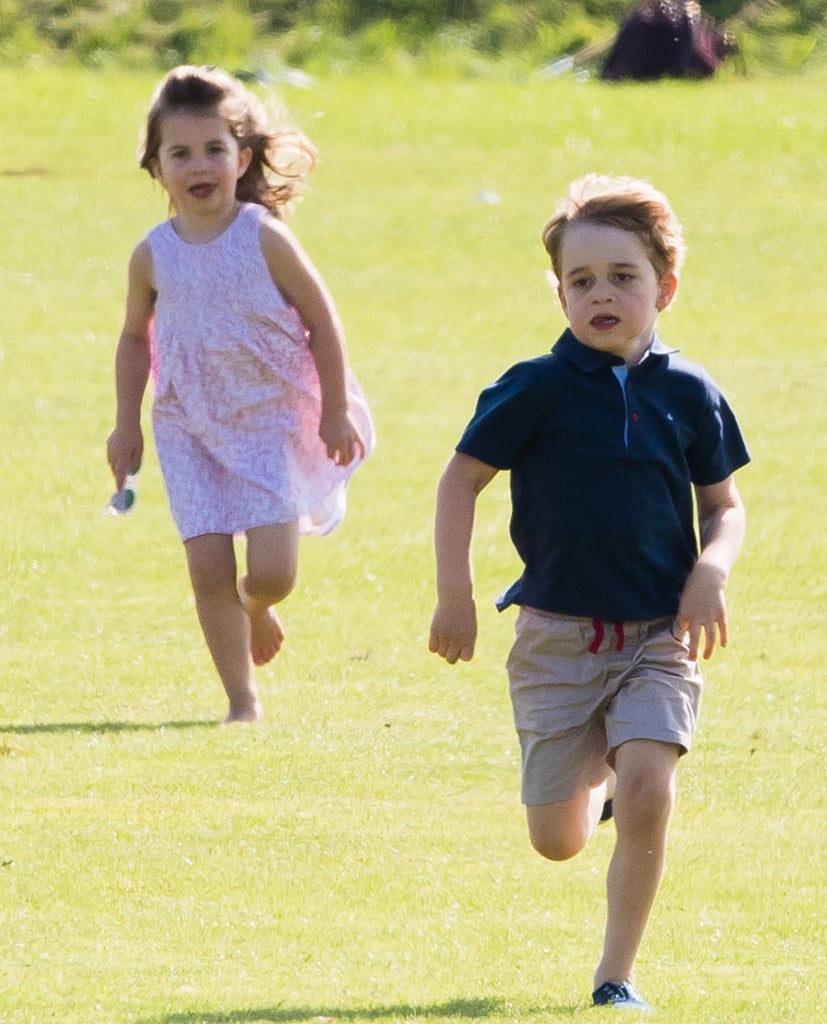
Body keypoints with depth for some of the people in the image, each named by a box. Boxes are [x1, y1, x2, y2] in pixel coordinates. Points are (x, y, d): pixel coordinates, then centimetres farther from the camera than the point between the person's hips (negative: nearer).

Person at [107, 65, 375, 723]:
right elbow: (135, 338, 11)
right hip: (191, 430, 2)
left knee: (273, 571, -10)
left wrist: (336, 411, -2)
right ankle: (242, 700, 8)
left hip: (274, 421, -2)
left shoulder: (264, 238, -13)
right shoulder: (154, 256, -5)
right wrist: (126, 423, 11)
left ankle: (256, 607, 28)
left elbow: (322, 321, -5)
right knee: (209, 570, -6)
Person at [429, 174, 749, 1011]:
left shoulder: (688, 395, 0)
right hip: (558, 637, 0)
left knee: (647, 792, -20)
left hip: (659, 638, 0)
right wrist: (454, 596, -5)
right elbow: (461, 479, 0)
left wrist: (712, 569, -9)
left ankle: (617, 974, -6)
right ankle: (597, 776, 41)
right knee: (557, 841, 4)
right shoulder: (537, 389, -7)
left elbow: (724, 505, 11)